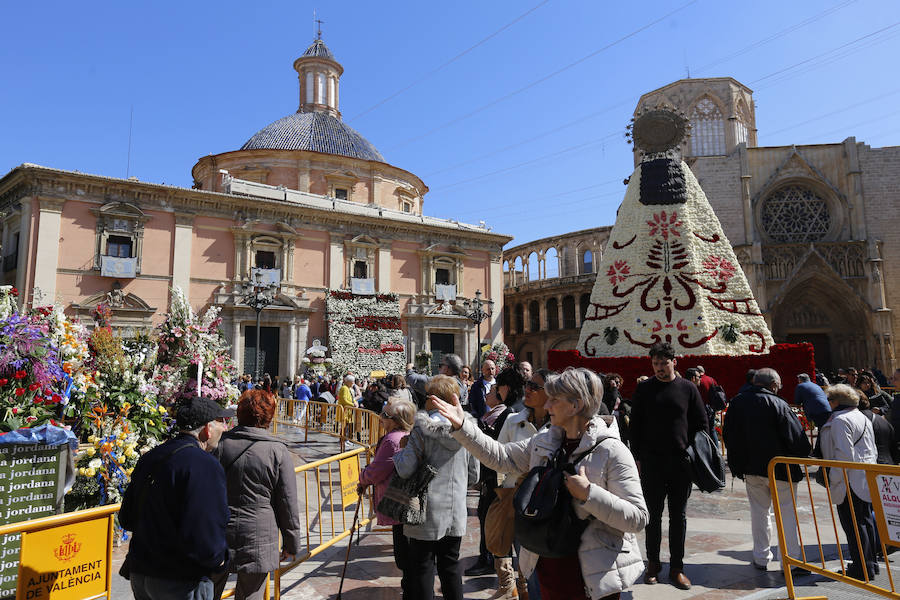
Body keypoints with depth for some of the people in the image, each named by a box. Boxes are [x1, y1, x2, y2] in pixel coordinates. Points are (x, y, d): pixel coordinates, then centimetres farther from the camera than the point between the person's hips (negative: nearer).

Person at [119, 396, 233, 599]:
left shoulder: (148, 458, 6)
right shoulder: (205, 466, -21)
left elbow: (126, 518, 12)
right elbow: (203, 535, -27)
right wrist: (219, 559, -10)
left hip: (139, 575, 8)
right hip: (181, 583, -8)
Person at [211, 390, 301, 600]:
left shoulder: (221, 444, -4)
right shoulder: (278, 451, -10)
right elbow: (288, 504, -6)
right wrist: (291, 543, 6)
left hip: (217, 535, 3)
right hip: (258, 538, -2)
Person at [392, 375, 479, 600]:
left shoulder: (423, 428, -14)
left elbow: (405, 469, -20)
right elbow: (473, 476, 7)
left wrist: (397, 454, 0)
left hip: (428, 514, -4)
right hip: (456, 513, 5)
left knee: (421, 568, 9)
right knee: (451, 565, 19)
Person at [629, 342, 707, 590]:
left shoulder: (688, 388, 2)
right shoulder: (644, 389, 1)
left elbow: (701, 424, 7)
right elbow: (635, 425, 3)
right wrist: (638, 457, -1)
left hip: (681, 462, 0)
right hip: (651, 462, 0)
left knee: (678, 516, 9)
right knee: (653, 514, 8)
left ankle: (676, 567, 19)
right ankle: (653, 563, 21)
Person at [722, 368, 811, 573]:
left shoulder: (736, 403, 2)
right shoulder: (778, 405, -14)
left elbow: (727, 435, 10)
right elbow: (796, 438, -12)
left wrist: (737, 465, 19)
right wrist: (803, 455, 8)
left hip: (750, 468, 4)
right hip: (780, 469, -4)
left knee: (759, 511, 15)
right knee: (788, 512, 7)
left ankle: (761, 558, 22)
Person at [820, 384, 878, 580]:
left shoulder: (840, 421, -15)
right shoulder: (863, 418, 16)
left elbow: (845, 454, -21)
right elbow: (872, 451, 21)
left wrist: (834, 479, -15)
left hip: (850, 481, -10)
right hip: (867, 476, 10)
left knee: (852, 523, -3)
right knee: (865, 519, 17)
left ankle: (862, 567, 1)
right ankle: (870, 562, 25)